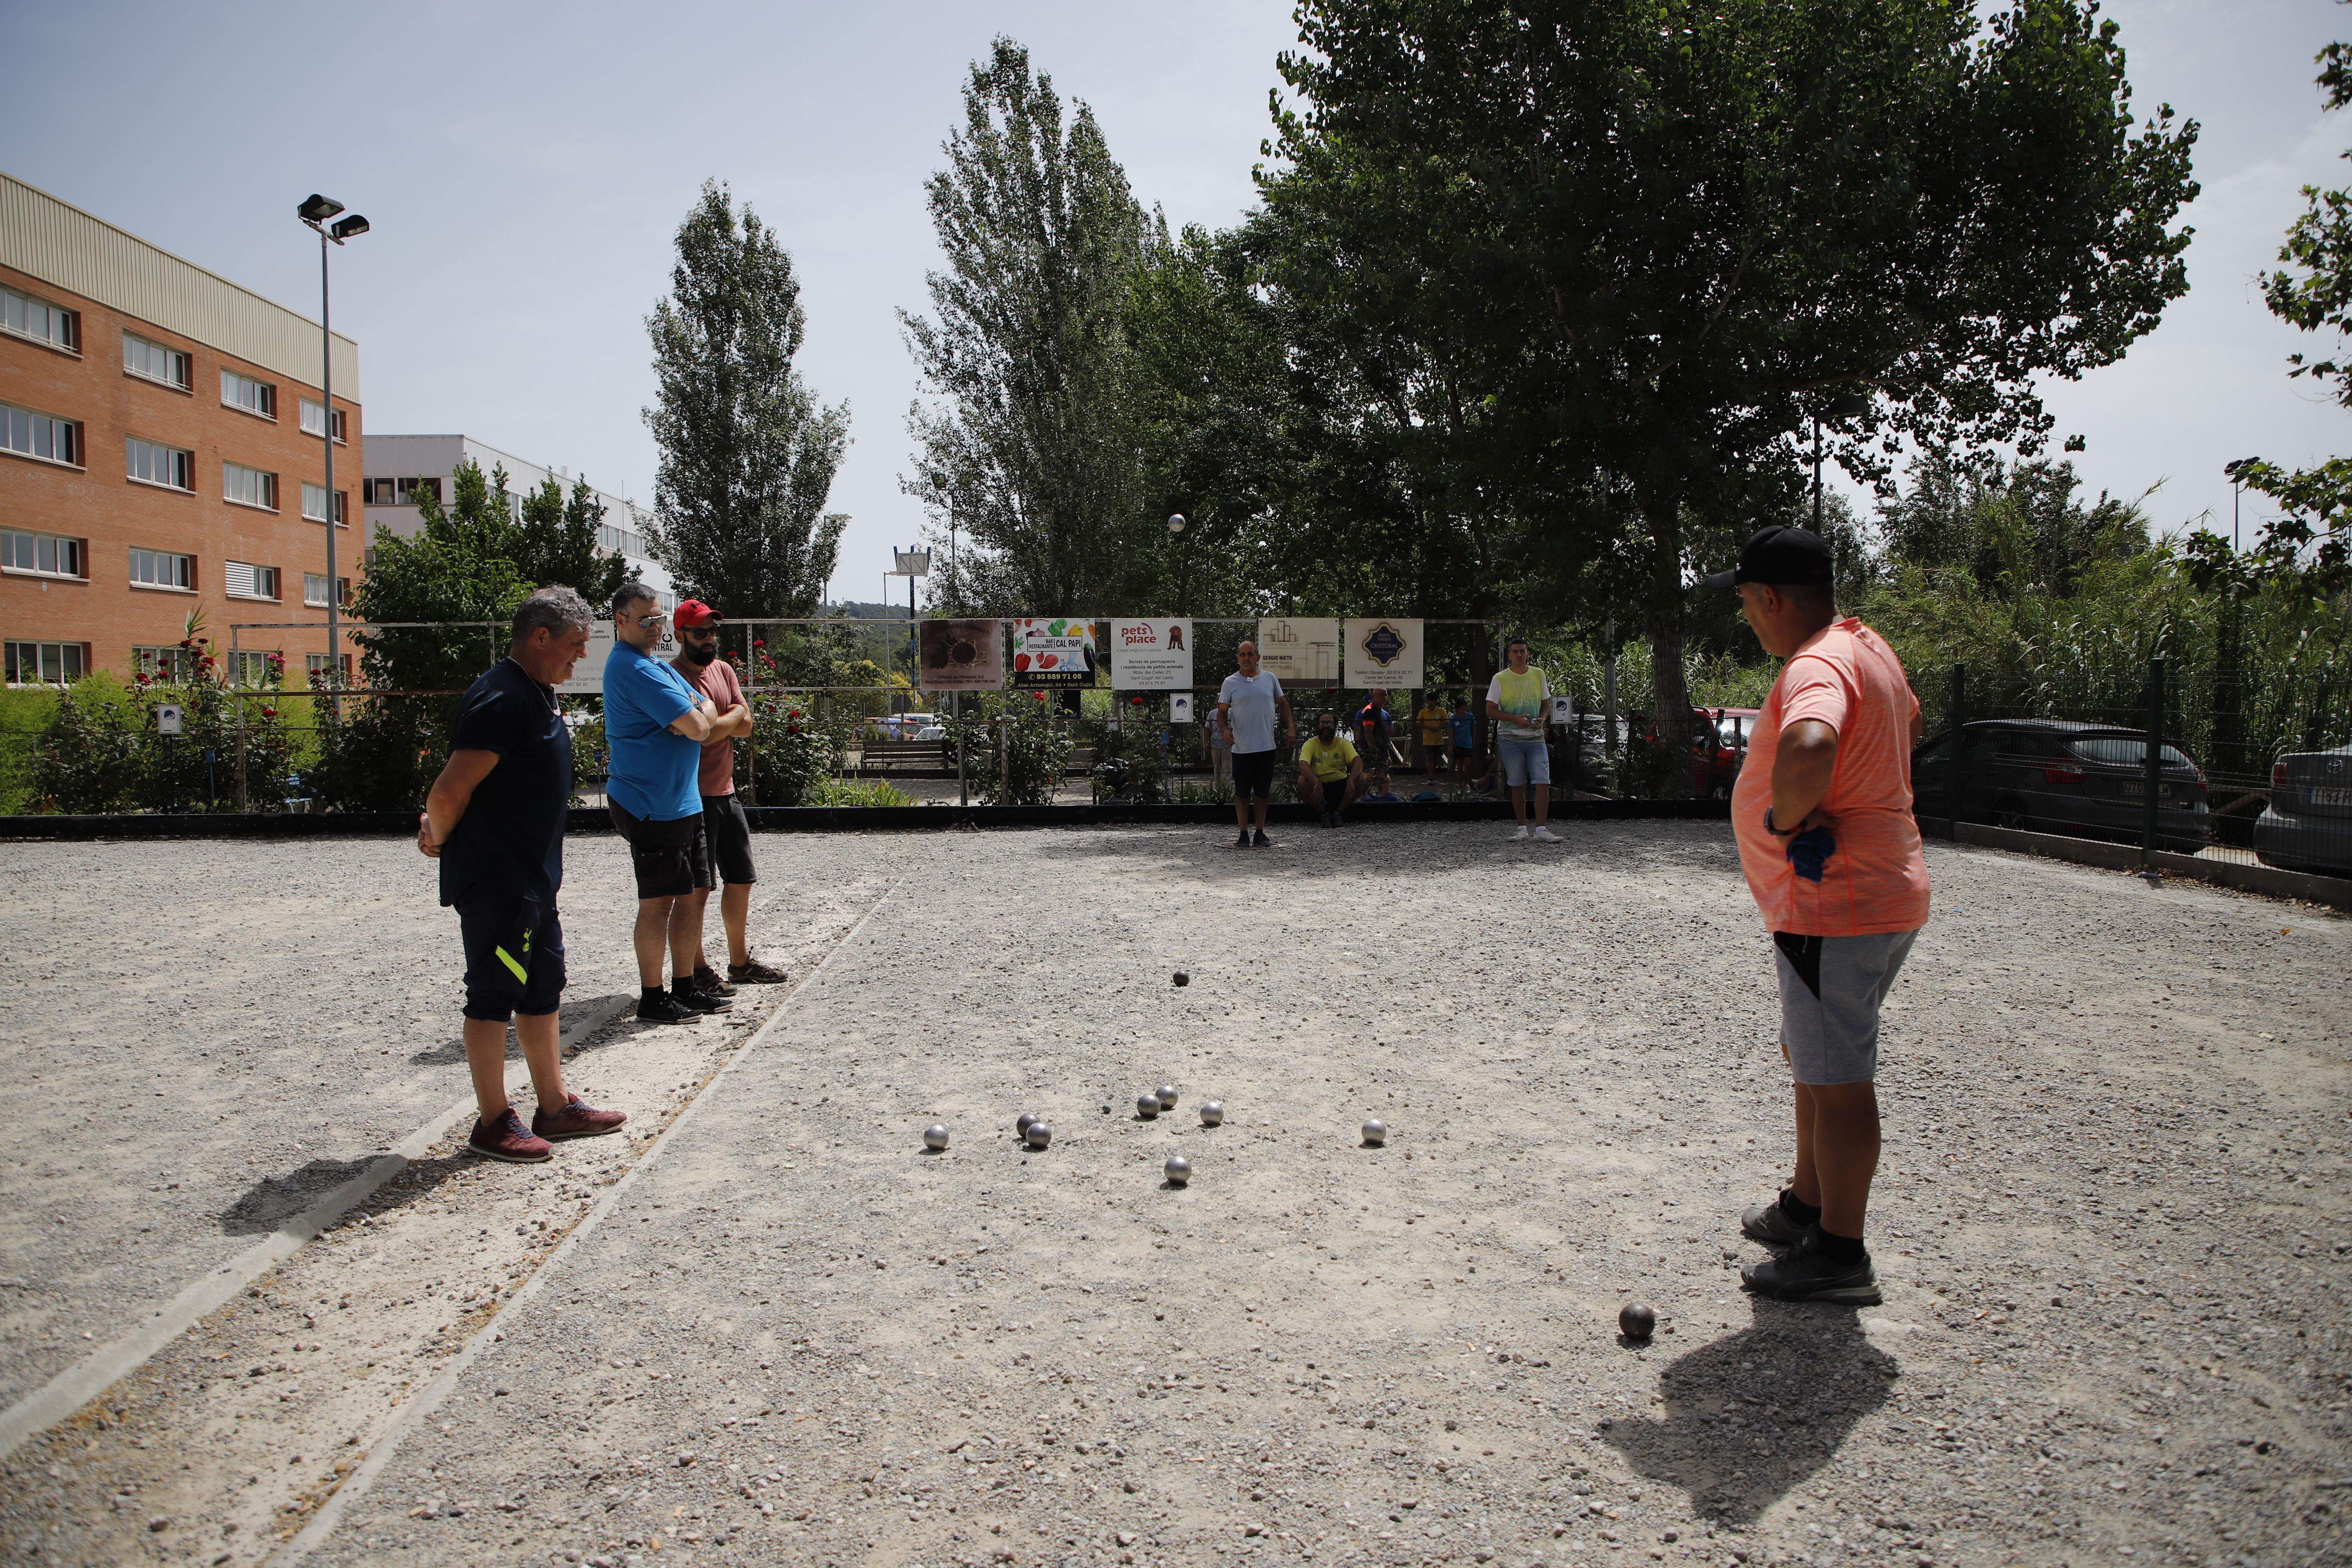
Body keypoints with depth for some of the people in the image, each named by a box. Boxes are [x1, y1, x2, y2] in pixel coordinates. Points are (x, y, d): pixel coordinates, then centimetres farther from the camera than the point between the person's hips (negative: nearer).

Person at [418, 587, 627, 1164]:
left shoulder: (538, 695, 13)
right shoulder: (501, 699, -20)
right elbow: (450, 791, -23)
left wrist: (442, 828, 14)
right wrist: (442, 840, -5)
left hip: (534, 878, 10)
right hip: (496, 880, -10)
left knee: (543, 990, 16)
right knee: (495, 996, 0)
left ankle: (555, 1106, 26)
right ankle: (493, 1123, 12)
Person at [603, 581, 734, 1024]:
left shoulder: (655, 666, 18)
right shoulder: (634, 669, -16)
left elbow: (707, 711, 14)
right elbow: (698, 727, -21)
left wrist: (695, 714, -8)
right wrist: (699, 715, 2)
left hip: (683, 802, 10)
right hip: (653, 805, -10)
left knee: (692, 896, 12)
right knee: (658, 902, -3)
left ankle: (685, 987, 21)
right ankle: (652, 998, 6)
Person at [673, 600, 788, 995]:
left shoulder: (723, 670, 13)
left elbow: (746, 726, 4)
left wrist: (713, 722, -10)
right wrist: (731, 716, -6)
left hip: (726, 792, 8)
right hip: (694, 796, -8)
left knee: (741, 880, 14)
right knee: (697, 887, -3)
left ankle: (740, 962, 26)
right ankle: (696, 970, 7)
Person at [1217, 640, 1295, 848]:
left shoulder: (1270, 679, 8)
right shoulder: (1230, 682, 2)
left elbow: (1283, 704, 16)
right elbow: (1222, 711, 3)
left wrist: (1290, 728, 6)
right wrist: (1225, 730, -15)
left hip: (1267, 746, 2)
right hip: (1241, 747, -2)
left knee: (1264, 791, 7)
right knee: (1242, 792, 0)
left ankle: (1261, 833, 16)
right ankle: (1244, 834, 6)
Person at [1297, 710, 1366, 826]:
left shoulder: (1343, 743, 0)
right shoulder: (1311, 744, -4)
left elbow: (1358, 762, -15)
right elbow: (1303, 765, -22)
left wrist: (1350, 781, -36)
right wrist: (1317, 783, -40)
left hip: (1341, 786, 2)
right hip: (1319, 787, -1)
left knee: (1361, 778, -24)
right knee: (1302, 781, -31)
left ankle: (1338, 813, -11)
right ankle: (1324, 813, -12)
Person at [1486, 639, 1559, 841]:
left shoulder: (1538, 674, 9)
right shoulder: (1500, 679, 0)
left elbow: (1546, 704, 16)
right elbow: (1490, 711, -2)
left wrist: (1542, 720, -6)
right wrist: (1516, 719, -15)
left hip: (1536, 738, 2)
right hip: (1510, 739, -2)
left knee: (1543, 783, -10)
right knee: (1518, 786, 4)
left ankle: (1541, 828, -8)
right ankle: (1522, 827, 15)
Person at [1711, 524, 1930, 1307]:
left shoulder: (1817, 665, -21)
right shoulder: (1866, 646, 11)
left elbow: (1808, 750, -44)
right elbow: (1909, 723, 31)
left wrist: (1787, 818, -23)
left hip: (1834, 906, -11)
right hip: (1884, 889, 11)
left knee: (1837, 1080, -1)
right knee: (1814, 1060, 23)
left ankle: (1840, 1255, 11)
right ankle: (1805, 1206, 37)